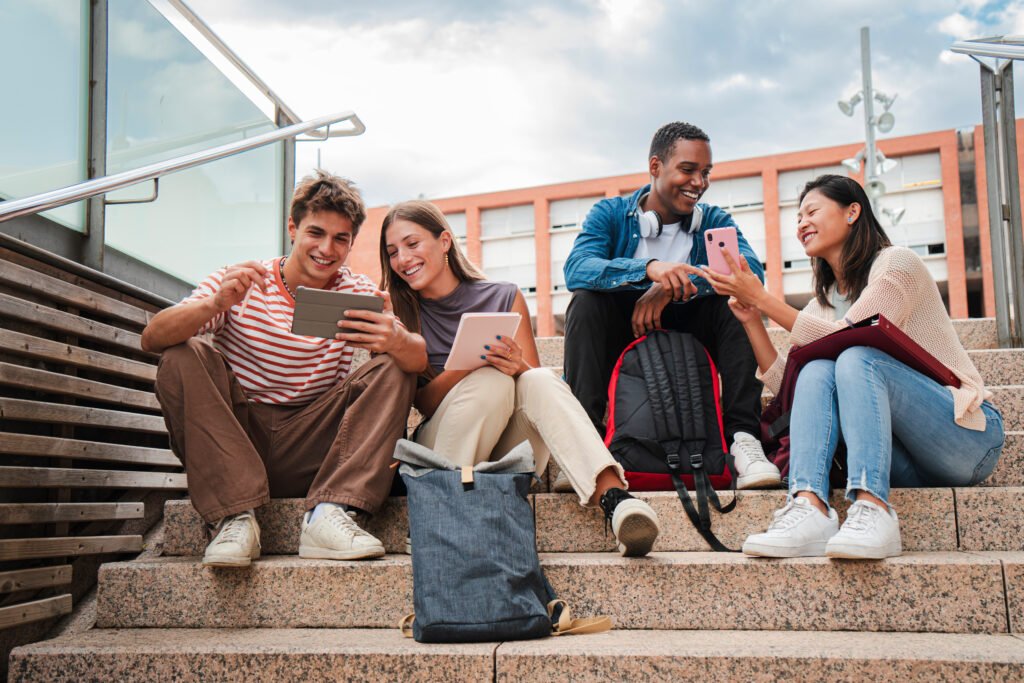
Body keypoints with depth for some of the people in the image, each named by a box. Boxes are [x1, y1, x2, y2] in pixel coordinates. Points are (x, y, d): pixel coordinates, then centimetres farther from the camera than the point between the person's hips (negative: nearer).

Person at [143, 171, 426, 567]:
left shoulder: (357, 293, 3)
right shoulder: (241, 283, -2)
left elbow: (421, 359, -14)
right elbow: (152, 339, -16)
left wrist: (397, 340, -39)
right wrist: (214, 305, -36)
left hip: (309, 453, 1)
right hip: (232, 442, -1)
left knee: (394, 369, -14)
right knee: (184, 357, -21)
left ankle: (331, 513, -28)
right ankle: (235, 517, -26)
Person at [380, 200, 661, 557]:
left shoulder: (504, 297, 4)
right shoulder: (399, 313, 2)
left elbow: (536, 382, 3)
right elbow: (424, 403, -5)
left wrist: (519, 366, -21)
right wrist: (468, 364, -24)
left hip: (509, 452, 1)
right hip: (445, 456, -1)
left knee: (540, 380, -29)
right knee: (492, 381, -28)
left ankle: (612, 495, -48)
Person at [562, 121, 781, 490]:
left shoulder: (715, 221, 5)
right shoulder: (610, 214, -1)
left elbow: (753, 271, -16)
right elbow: (575, 269, -22)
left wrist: (672, 288, -30)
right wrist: (649, 269, -39)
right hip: (624, 345, -1)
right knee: (587, 301, -25)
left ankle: (743, 437, -29)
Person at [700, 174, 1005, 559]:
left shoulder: (896, 262, -1)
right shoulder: (823, 303, 18)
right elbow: (788, 388, 7)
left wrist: (763, 299, -14)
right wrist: (751, 320, -1)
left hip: (969, 431, -5)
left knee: (856, 358, -28)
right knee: (815, 370, -18)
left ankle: (872, 511, -44)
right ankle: (809, 508, -39)